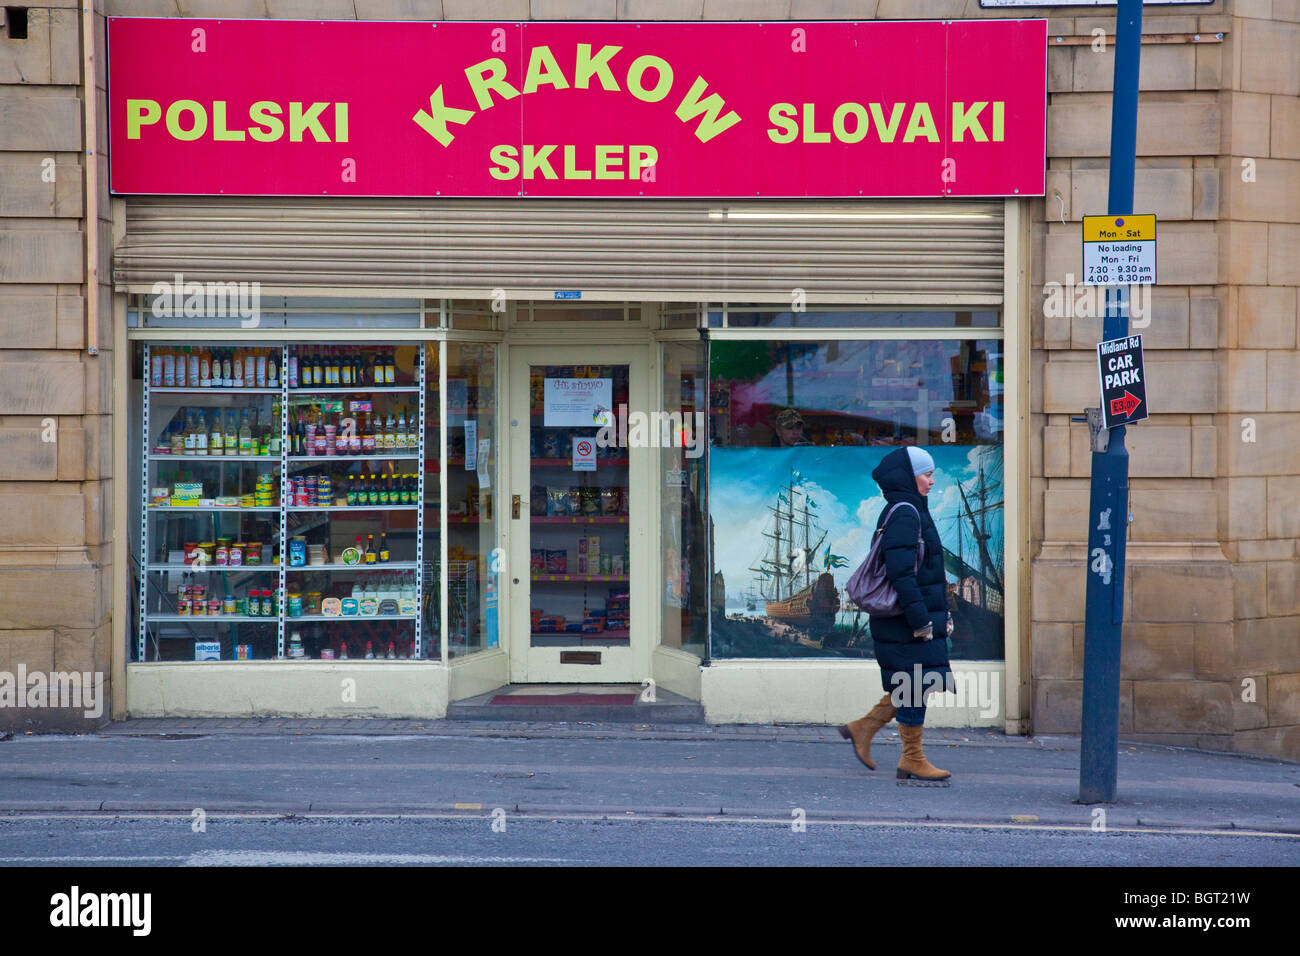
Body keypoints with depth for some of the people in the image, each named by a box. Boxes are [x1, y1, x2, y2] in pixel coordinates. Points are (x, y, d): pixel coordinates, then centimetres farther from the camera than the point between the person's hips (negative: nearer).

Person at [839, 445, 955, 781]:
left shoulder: (910, 511, 17)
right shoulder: (904, 514, -15)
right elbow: (901, 571, -22)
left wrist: (940, 612, 22)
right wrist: (919, 617, -23)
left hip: (917, 615, 10)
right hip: (906, 619, -10)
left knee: (913, 684, 13)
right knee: (914, 684, -3)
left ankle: (863, 728, 19)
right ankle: (912, 760, 4)